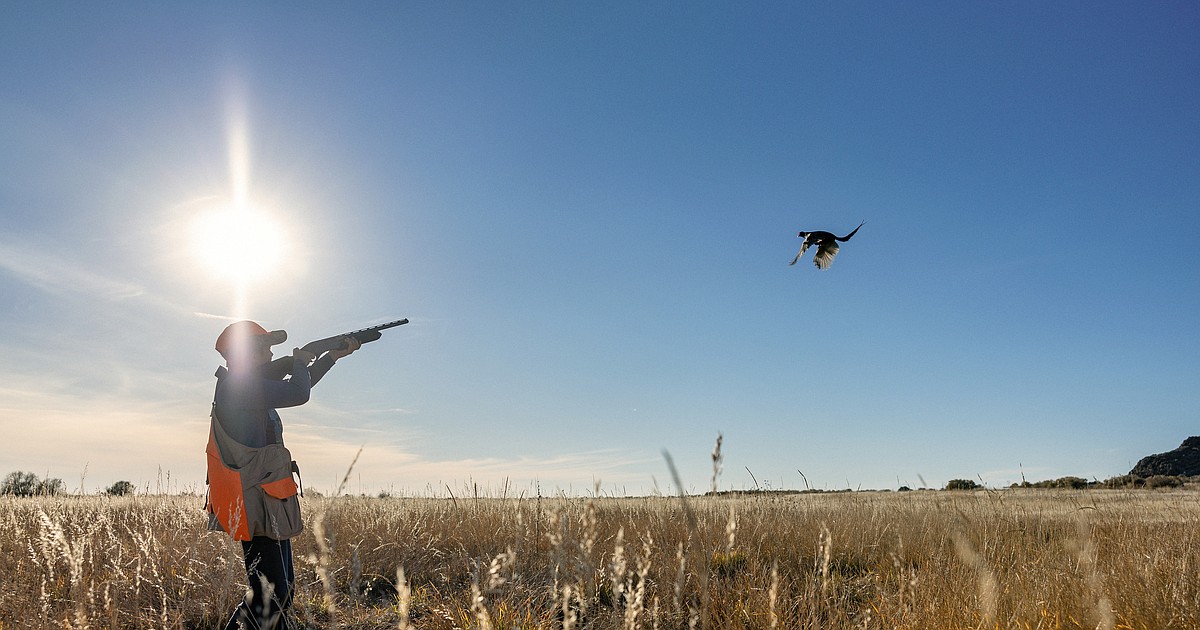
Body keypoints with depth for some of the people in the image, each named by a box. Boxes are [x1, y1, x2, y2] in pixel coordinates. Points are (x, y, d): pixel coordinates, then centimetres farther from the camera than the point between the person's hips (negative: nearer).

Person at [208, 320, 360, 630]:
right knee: (268, 598, -10)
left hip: (264, 503, 11)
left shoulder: (250, 385, 14)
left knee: (280, 592, 18)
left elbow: (294, 388, 28)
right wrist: (300, 361, -3)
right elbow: (298, 393, -24)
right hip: (258, 506, -11)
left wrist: (333, 355, 28)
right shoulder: (238, 384, -16)